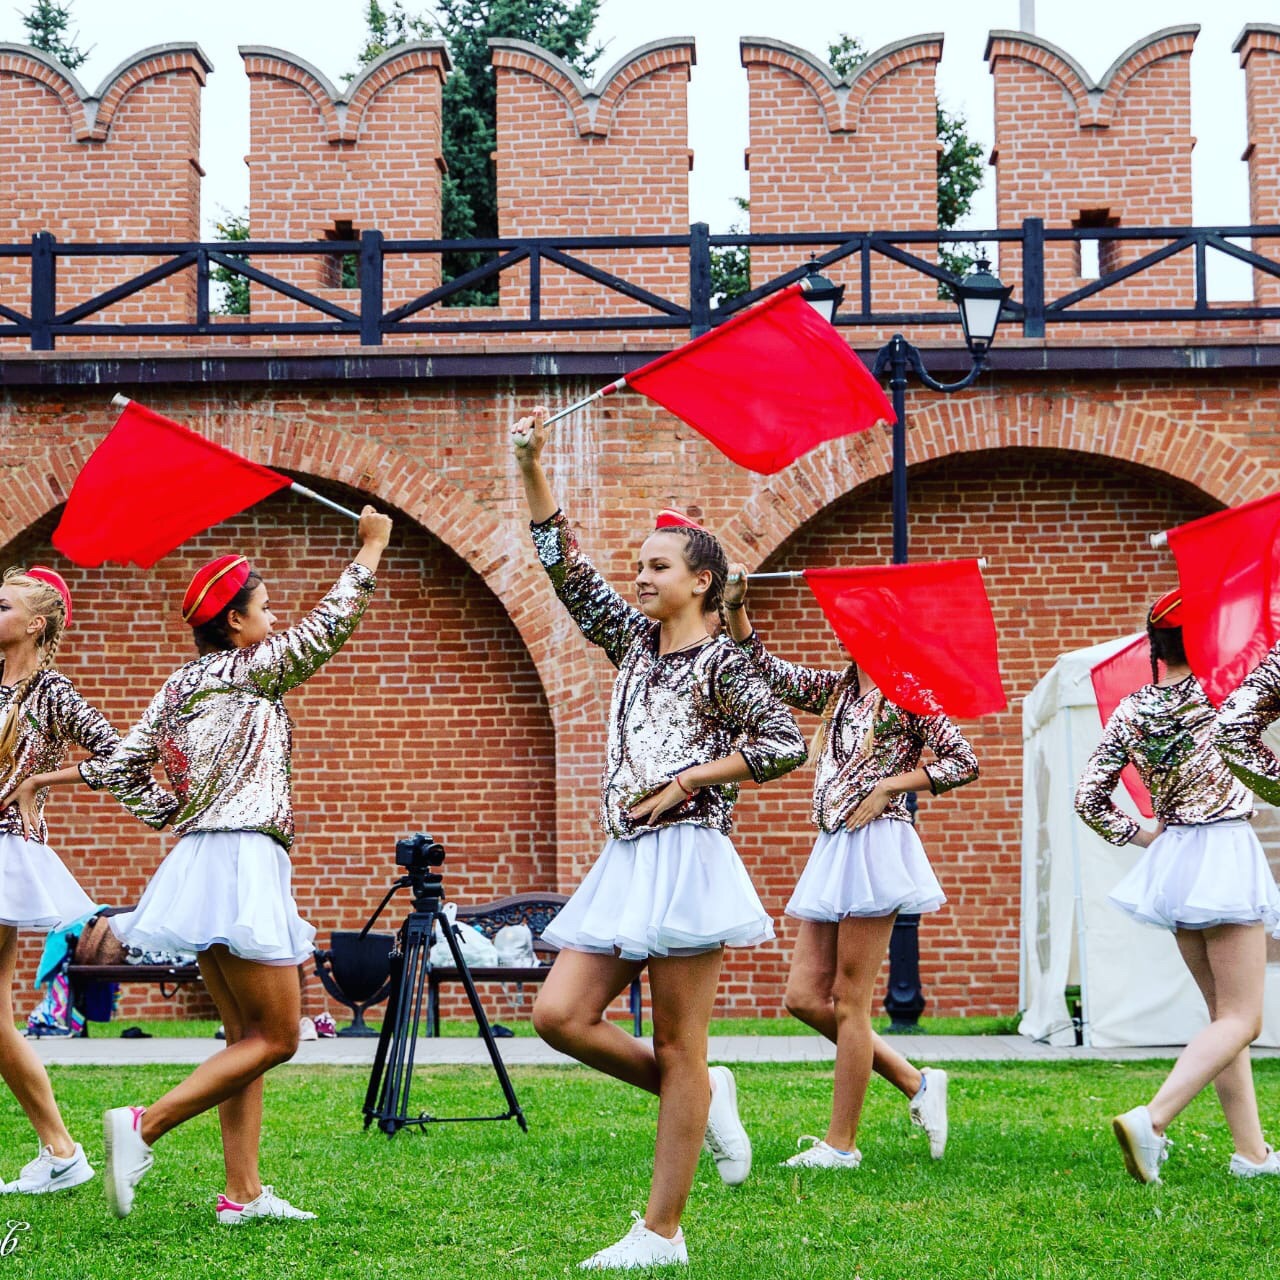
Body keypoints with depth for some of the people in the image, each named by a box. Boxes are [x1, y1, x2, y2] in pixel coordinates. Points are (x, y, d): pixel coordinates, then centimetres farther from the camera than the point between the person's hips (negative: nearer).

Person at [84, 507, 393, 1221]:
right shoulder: (247, 670, -7)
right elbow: (328, 628, -6)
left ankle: (243, 1192, 8)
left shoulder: (180, 688, 15)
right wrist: (372, 547, 3)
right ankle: (146, 1125, -14)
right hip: (242, 860, -9)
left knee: (247, 1037, 10)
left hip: (205, 858, 9)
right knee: (275, 1037, -6)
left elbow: (115, 769, 13)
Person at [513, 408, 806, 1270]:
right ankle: (705, 1100, 15)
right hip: (625, 860, 8)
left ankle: (663, 1233, -1)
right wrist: (533, 469, 6)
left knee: (679, 1047, -4)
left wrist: (689, 780, -12)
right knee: (560, 1016, -3)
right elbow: (566, 566, 14)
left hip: (686, 854, -8)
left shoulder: (720, 663, -4)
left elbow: (786, 744, -10)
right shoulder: (635, 642, 16)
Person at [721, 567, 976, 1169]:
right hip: (833, 849, 8)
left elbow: (963, 760, -6)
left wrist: (886, 785, -12)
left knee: (849, 1002, -5)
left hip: (876, 844, -8)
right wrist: (734, 607, 0)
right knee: (804, 996, 3)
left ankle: (840, 1143, 1)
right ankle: (914, 1083, 15)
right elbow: (766, 670, 14)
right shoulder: (836, 690, 17)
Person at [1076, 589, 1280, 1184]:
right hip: (1226, 851, -6)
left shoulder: (1129, 712, 2)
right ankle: (1151, 1119, -23)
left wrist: (1142, 835, 12)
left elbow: (1089, 798, 2)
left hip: (1171, 861, 6)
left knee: (1224, 1012, 16)